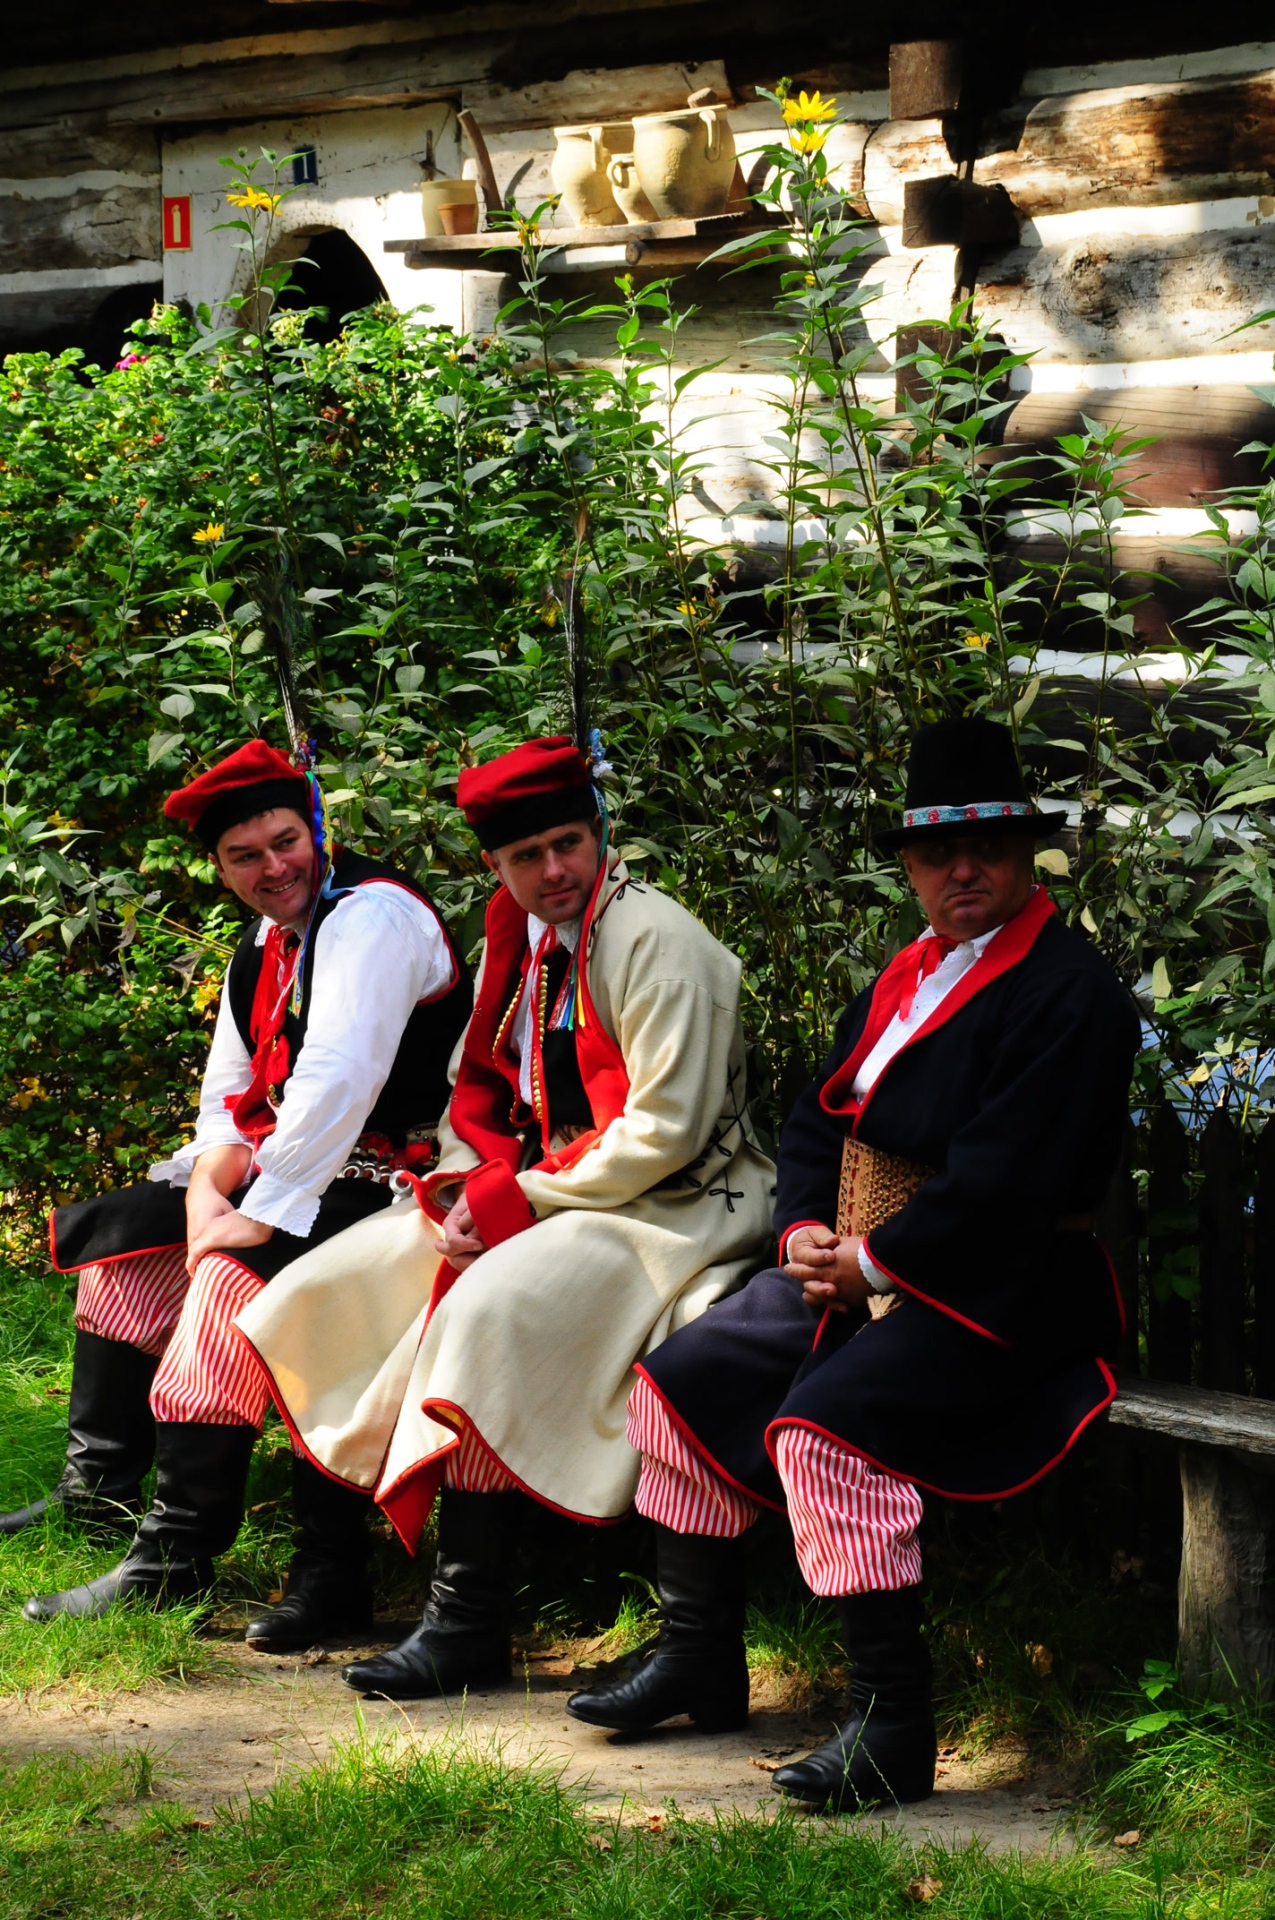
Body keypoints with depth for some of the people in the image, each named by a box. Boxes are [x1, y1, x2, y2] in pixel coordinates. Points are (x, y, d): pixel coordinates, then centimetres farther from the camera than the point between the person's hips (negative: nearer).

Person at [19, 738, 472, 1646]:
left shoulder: (372, 914, -15)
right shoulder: (263, 951, 14)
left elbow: (339, 1080, -26)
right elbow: (229, 1103, 14)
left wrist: (258, 1213, -27)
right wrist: (207, 1193, -8)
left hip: (382, 1187, -10)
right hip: (290, 1174, 10)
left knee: (235, 1270, -31)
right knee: (127, 1230, 9)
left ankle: (176, 1553, -30)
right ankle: (101, 1483, 8)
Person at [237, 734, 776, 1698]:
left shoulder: (654, 939, -16)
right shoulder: (516, 939, 10)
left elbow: (663, 1131, -21)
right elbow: (480, 1092, 17)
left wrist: (519, 1198, -17)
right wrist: (465, 1188, -4)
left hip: (668, 1208, -9)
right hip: (543, 1192, 9)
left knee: (490, 1311, -31)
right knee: (342, 1281, 1)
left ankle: (470, 1626, -25)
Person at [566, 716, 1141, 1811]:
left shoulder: (1067, 995, -13)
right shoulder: (902, 981, 17)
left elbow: (999, 1185, -21)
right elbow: (818, 1124, 21)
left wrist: (870, 1265, -15)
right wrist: (804, 1230, 1)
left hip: (997, 1294, -10)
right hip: (853, 1272, 10)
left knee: (824, 1425, -31)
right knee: (680, 1380, 4)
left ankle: (895, 1727, -25)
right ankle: (701, 1658, 15)